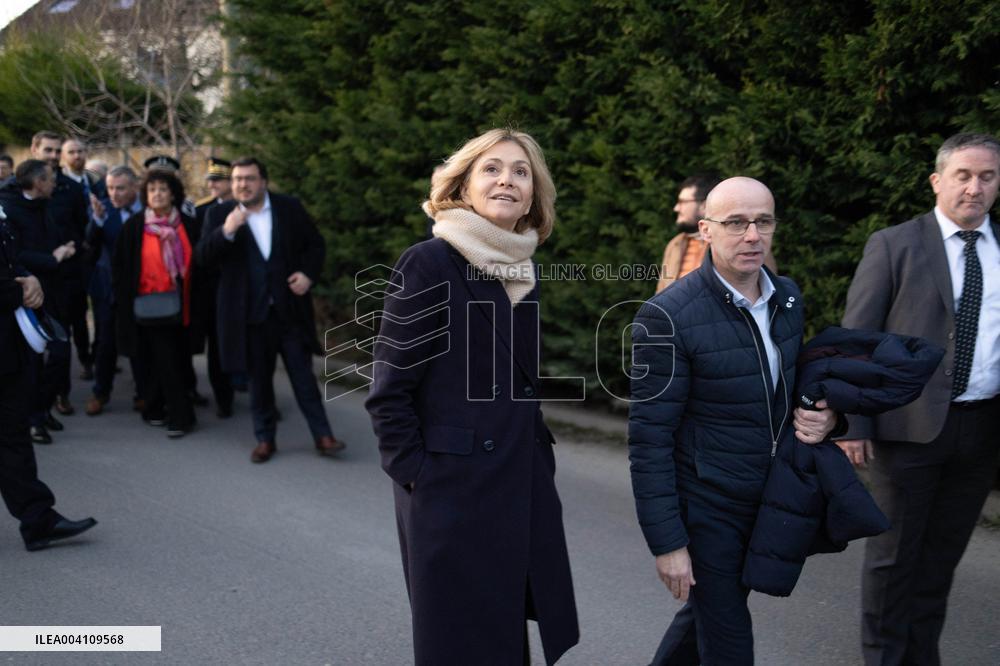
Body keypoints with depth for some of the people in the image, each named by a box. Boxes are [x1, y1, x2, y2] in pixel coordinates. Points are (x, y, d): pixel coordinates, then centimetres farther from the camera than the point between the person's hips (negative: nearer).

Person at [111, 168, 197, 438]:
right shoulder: (134, 226, -3)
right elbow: (120, 266, 0)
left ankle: (154, 409, 24)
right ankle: (180, 415, 1)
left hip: (178, 304, 3)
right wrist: (123, 302, -4)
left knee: (168, 361, 9)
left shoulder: (186, 224, 4)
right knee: (166, 361, -5)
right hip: (149, 305, -3)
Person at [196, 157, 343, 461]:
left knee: (303, 374, 3)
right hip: (250, 313, 0)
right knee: (259, 378, 10)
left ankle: (322, 436, 10)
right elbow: (203, 257, -8)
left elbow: (315, 244, 10)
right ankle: (265, 439, 23)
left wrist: (308, 274, -7)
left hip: (290, 308, 0)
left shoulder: (290, 207, 2)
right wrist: (226, 231, -24)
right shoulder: (219, 214, 1)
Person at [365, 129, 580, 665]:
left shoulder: (527, 271, 8)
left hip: (526, 492, 6)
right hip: (452, 492, -6)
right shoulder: (429, 264, -12)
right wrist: (415, 476, -13)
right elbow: (389, 390, -12)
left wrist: (540, 460, 14)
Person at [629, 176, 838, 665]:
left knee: (707, 612, 24)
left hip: (768, 498, 7)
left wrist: (822, 416, -6)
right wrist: (667, 542, -18)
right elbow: (649, 440, -19)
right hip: (706, 509, -7)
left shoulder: (788, 297, 0)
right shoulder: (667, 317, -21)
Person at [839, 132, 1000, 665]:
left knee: (944, 551, 14)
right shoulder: (893, 245, -3)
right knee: (893, 551, 6)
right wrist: (852, 423, -10)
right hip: (911, 422, -4)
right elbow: (855, 339, -5)